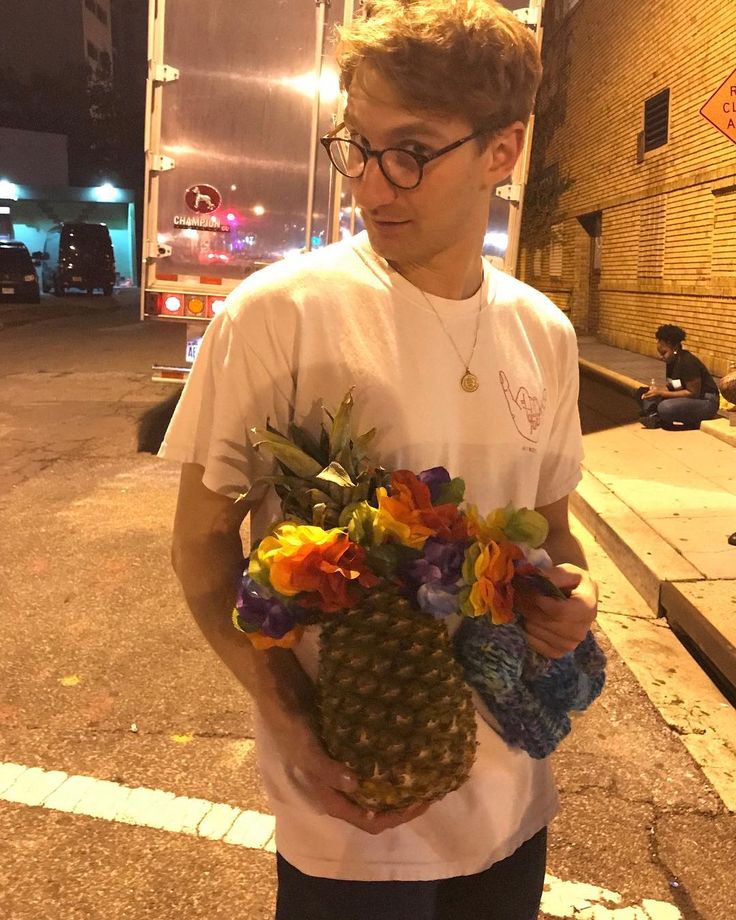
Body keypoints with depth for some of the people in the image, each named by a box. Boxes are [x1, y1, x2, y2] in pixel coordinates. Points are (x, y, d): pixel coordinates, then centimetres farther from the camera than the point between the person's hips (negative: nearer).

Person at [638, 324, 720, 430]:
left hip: (706, 402, -9)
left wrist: (662, 392, -25)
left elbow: (693, 393, -25)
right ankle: (654, 416, -17)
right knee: (643, 392, 1)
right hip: (687, 398, 9)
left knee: (665, 407, -36)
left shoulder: (688, 362, -24)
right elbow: (672, 387, 8)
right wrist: (658, 389, -15)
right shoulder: (672, 361, 2)